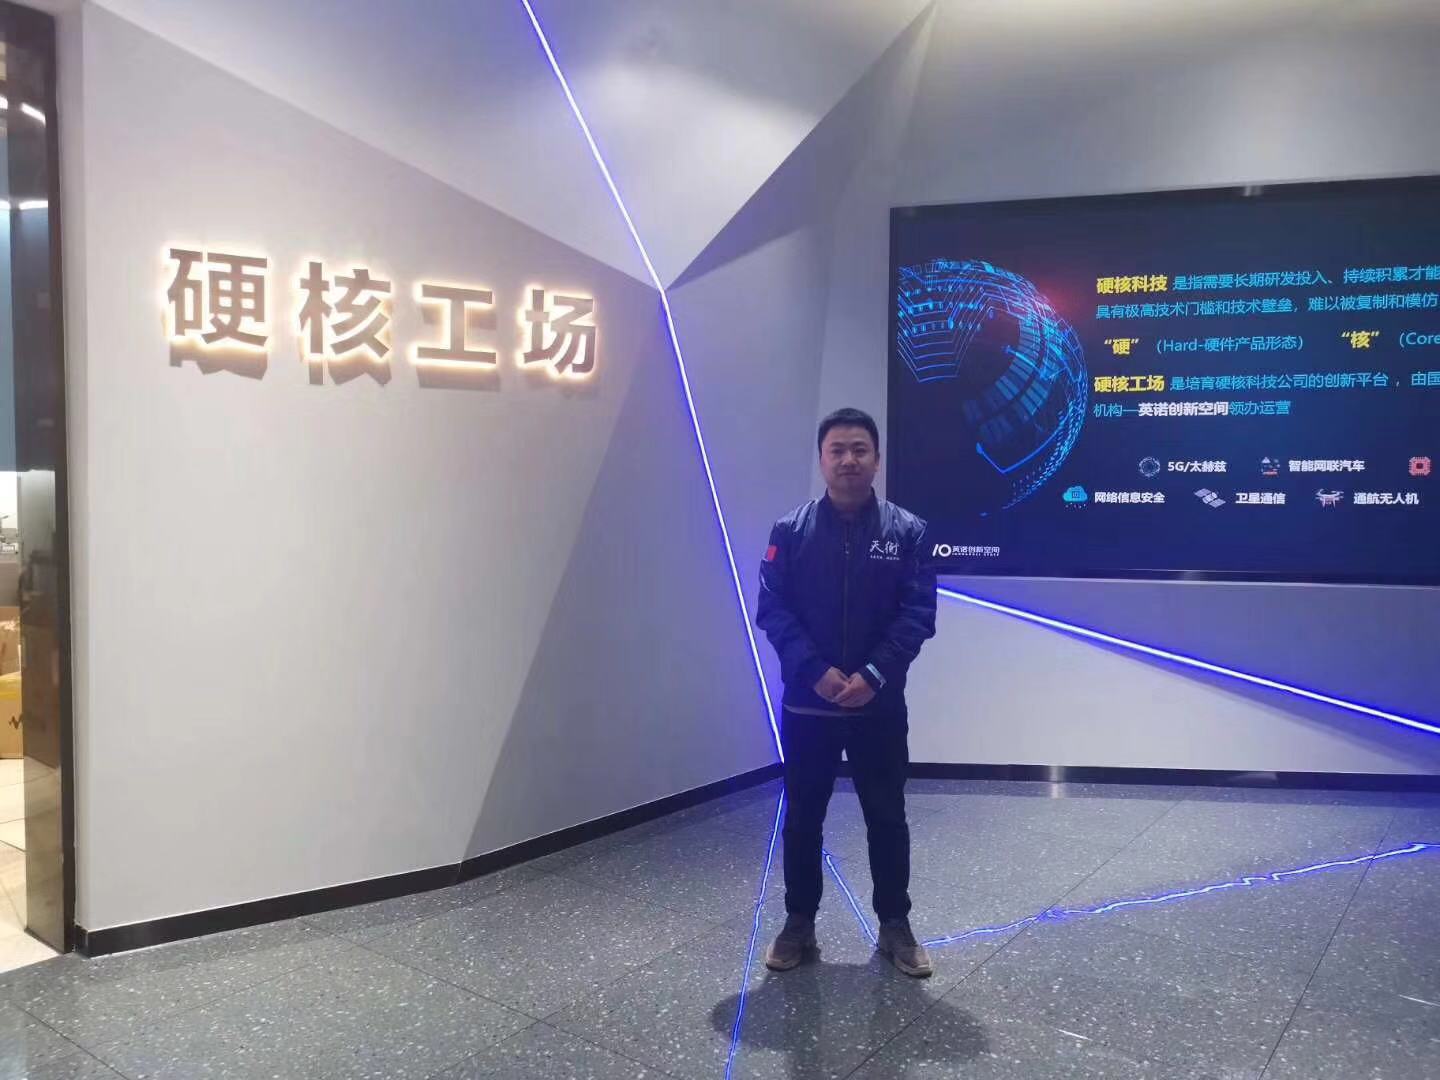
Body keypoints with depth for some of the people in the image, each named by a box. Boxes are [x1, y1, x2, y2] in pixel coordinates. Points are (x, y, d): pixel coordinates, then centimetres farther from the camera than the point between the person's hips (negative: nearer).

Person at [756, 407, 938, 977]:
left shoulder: (906, 530, -1)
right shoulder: (790, 530, -1)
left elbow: (918, 613, -5)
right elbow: (771, 610, -5)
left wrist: (874, 674, -18)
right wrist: (817, 671, -17)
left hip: (880, 706, 0)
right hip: (806, 704, 0)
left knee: (887, 817, 11)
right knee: (801, 818, 11)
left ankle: (895, 926, 28)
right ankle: (798, 925, 26)